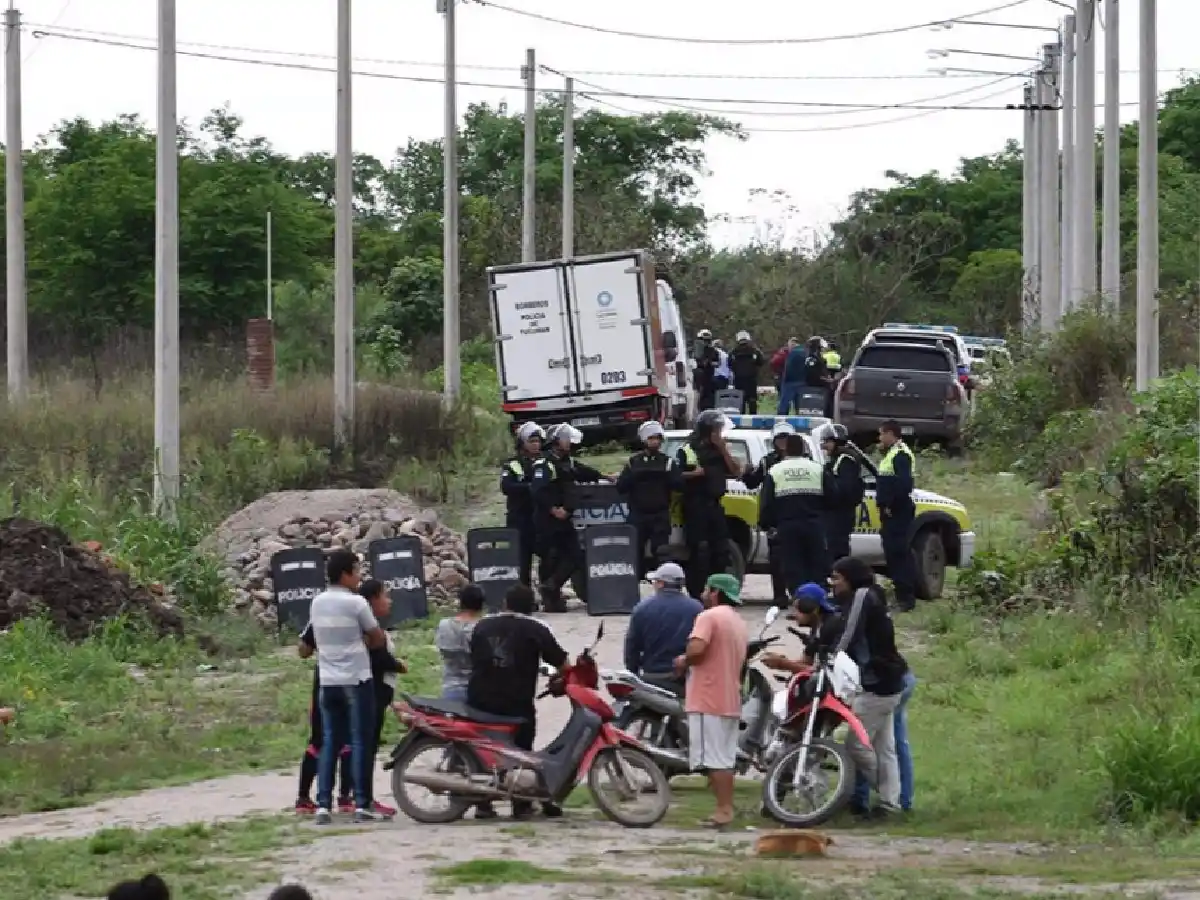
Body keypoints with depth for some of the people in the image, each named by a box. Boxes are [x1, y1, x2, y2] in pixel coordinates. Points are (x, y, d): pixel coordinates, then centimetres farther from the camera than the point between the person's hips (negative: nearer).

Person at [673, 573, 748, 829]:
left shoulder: (709, 616, -11)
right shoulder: (739, 622, 19)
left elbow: (696, 650, -26)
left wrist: (683, 661, -4)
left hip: (708, 700, -9)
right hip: (730, 700, 9)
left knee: (713, 759, -8)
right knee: (724, 759, 12)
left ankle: (723, 810, -11)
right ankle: (727, 808, 13)